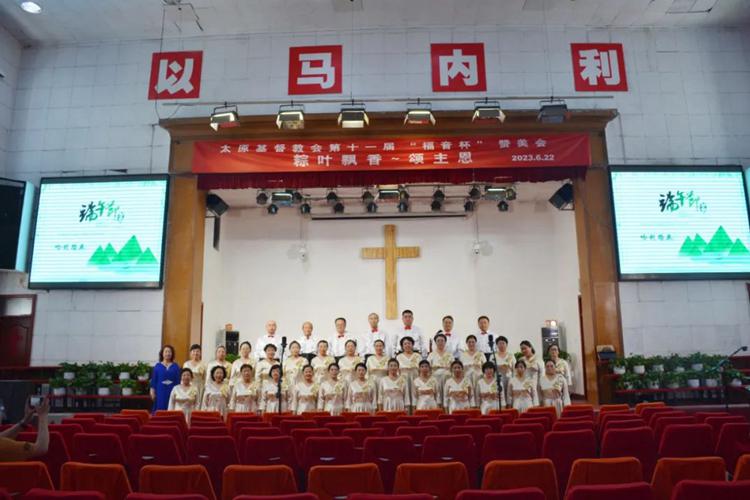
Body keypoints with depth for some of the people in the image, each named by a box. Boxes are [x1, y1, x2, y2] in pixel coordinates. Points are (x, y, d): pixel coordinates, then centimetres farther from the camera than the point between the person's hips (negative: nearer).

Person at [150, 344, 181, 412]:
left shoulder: (176, 366, 3)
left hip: (172, 393, 0)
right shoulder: (157, 366, 3)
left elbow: (178, 381, 4)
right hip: (160, 393, 0)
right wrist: (152, 392, -1)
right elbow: (153, 380, 5)